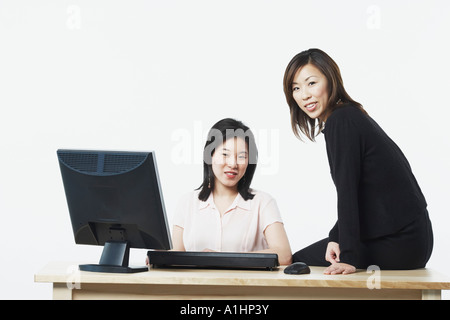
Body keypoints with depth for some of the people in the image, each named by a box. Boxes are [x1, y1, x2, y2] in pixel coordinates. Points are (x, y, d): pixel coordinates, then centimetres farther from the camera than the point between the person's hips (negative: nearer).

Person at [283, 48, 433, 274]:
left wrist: (348, 257, -24)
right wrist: (336, 237, 10)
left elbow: (347, 190, -22)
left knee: (298, 263, 1)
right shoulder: (352, 116, 14)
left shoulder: (341, 122, -15)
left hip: (397, 244, -10)